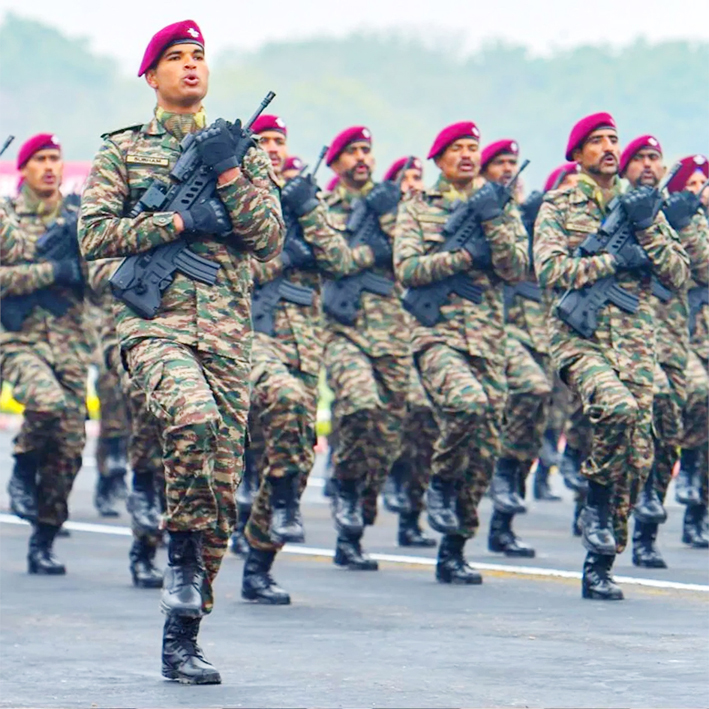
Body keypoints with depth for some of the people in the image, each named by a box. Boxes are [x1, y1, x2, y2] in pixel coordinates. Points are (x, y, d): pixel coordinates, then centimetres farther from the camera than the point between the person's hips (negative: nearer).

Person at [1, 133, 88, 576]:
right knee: (48, 402, -33)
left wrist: (76, 244, -8)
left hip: (70, 343, 4)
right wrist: (50, 270, -16)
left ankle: (44, 543, 11)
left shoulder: (76, 220, 12)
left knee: (69, 447, -2)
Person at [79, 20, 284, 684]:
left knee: (221, 483, 0)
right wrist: (179, 222, -9)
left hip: (227, 330, 3)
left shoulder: (243, 152, 15)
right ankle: (182, 549, -14)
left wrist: (228, 174, -5)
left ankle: (181, 640, 8)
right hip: (154, 322, -3)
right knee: (193, 414, -35)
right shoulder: (122, 150, 9)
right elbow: (93, 235, -2)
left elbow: (269, 240, 6)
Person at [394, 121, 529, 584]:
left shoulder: (501, 209, 15)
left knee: (485, 449, 1)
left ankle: (454, 550, 12)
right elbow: (407, 268, -5)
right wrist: (467, 255, -10)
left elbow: (517, 269, 1)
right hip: (437, 332, -4)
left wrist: (493, 221, -9)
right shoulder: (418, 208, 8)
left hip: (488, 338, 4)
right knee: (468, 401, -34)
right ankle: (441, 481, -6)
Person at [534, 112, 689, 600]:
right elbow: (549, 269, -9)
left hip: (636, 340, 4)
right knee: (620, 408, -33)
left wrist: (647, 229, -4)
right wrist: (614, 261, -10)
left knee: (638, 455, -3)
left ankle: (600, 568, 6)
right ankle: (597, 503, -8)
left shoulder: (642, 205, 17)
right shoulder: (559, 206, 6)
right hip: (580, 336, -4)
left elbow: (679, 276, 10)